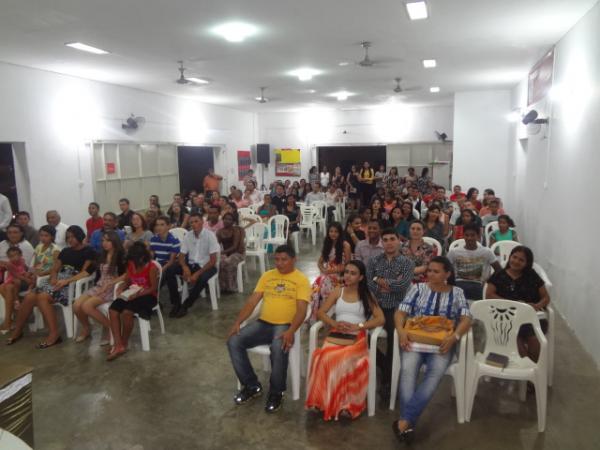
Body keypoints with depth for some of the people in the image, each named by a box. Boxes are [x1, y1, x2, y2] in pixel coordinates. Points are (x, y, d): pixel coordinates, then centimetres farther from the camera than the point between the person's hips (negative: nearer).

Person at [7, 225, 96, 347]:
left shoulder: (89, 251, 0)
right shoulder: (65, 251, 22)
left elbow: (85, 272, -10)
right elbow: (55, 269, 18)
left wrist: (66, 281, -19)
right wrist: (53, 278, -5)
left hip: (74, 283, -6)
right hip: (59, 280, 7)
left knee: (42, 297, -29)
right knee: (29, 297, -15)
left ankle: (54, 334, -25)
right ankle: (17, 330, 2)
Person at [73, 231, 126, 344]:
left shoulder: (121, 256, -8)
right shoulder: (103, 256, 14)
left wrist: (110, 284, -21)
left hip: (112, 289, -7)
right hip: (99, 286, 7)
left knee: (86, 306, -24)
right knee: (76, 305, -12)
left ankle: (110, 327, -6)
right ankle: (86, 329, 15)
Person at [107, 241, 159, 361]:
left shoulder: (152, 267, -15)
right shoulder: (130, 265, 5)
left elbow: (153, 288, -14)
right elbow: (126, 282, 14)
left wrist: (138, 294, -27)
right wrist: (120, 289, -9)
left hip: (147, 296, -7)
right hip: (132, 294, 7)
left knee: (126, 312, -32)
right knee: (112, 310, -21)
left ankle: (124, 344, -9)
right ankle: (118, 346, -22)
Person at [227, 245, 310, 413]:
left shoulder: (301, 279, -2)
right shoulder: (267, 275, 13)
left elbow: (301, 310, -12)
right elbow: (252, 301, 8)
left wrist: (291, 331, -29)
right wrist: (237, 322, -5)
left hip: (285, 325, -5)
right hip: (263, 323, 5)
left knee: (279, 349, -36)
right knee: (233, 341, -15)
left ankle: (276, 392, -8)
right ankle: (251, 385, 3)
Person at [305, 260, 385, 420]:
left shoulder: (367, 295, 10)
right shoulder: (337, 291, 15)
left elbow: (381, 319, 0)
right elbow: (320, 312, 9)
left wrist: (358, 326, -14)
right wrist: (334, 323, -11)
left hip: (358, 338, -2)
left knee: (340, 359, -34)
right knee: (325, 356, -32)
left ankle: (345, 403, -17)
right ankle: (325, 400, -17)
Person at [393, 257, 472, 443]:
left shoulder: (457, 293, 12)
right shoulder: (418, 288, 12)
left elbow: (466, 319, 1)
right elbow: (400, 312, 6)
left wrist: (454, 336, -19)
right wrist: (401, 331, -15)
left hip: (442, 342, 0)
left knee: (436, 371, -31)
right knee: (408, 369, -30)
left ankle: (405, 419, -31)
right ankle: (409, 424, -29)